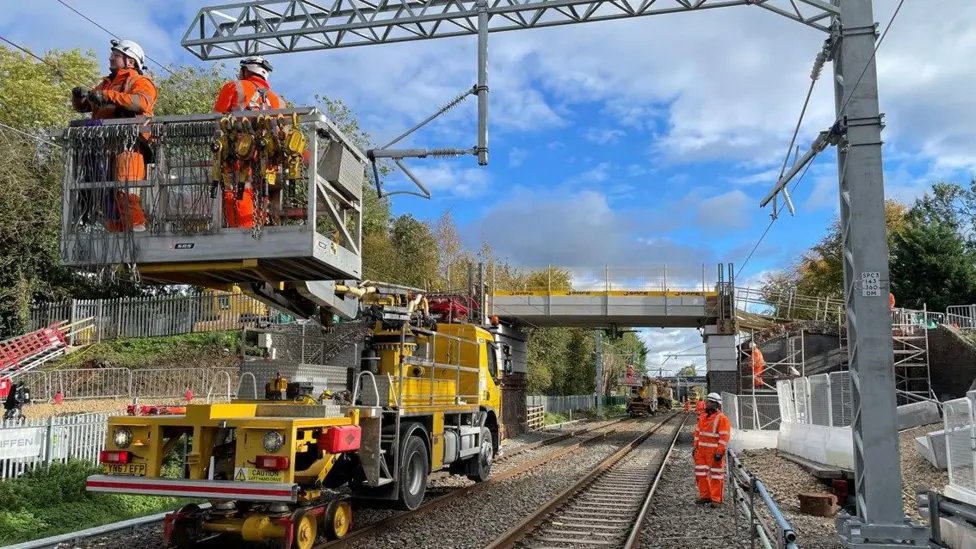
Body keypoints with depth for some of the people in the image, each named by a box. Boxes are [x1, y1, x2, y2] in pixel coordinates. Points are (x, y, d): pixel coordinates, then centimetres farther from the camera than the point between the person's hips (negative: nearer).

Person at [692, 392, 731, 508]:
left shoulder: (721, 418, -13)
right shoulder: (702, 417, 11)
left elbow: (724, 437, -16)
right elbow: (697, 433, 18)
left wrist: (719, 452, -20)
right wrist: (695, 447, 14)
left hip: (714, 452, -7)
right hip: (701, 451, 8)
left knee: (716, 476, 1)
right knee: (701, 474, 11)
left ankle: (716, 499, 8)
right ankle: (705, 496, 22)